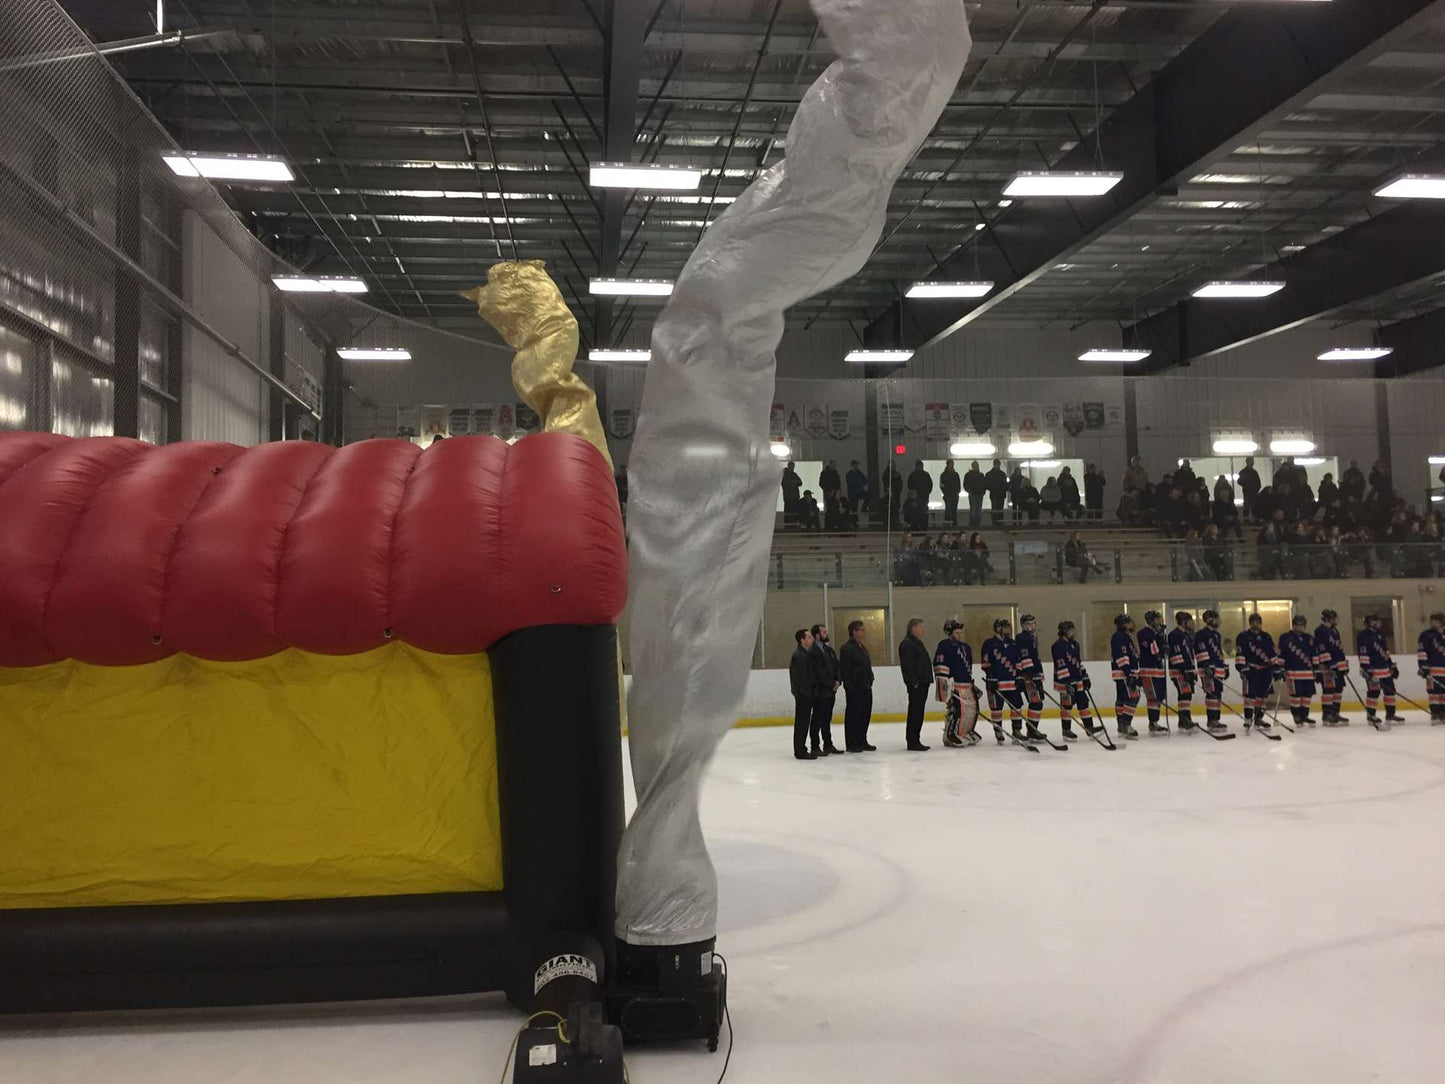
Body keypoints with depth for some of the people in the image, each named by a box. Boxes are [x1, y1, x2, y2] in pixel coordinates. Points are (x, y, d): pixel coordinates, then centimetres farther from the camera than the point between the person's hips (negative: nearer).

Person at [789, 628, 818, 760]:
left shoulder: (805, 654, 17)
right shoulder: (798, 655, -16)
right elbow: (800, 678, -20)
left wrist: (812, 692, 17)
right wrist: (807, 693, -20)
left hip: (807, 694, 10)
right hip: (803, 694, -10)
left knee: (804, 722, 13)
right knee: (802, 722, -6)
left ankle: (801, 749, 20)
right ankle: (800, 752, -2)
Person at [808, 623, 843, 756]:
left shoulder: (829, 649, 14)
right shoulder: (812, 652, -14)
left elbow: (837, 666, 14)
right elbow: (819, 673, -17)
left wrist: (837, 681, -2)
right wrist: (832, 684, -12)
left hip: (831, 690, 8)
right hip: (820, 691, -8)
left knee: (827, 719, 15)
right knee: (817, 719, -2)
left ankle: (828, 745, 23)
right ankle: (815, 747, 4)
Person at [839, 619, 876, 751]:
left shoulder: (862, 647, 17)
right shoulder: (847, 648, -12)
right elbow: (845, 670, -16)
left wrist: (870, 681, 17)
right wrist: (849, 686, -18)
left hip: (866, 687, 9)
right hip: (855, 689, -9)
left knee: (866, 715, 12)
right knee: (852, 716, -1)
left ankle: (862, 741, 22)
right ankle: (851, 744, 6)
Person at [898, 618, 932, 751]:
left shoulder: (918, 644, 22)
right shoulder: (907, 644, -12)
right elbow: (907, 666, -20)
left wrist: (926, 681, 22)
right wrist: (914, 682, -22)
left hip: (922, 684, 10)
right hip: (916, 685, -10)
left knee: (918, 713, 12)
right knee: (915, 712, -8)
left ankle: (915, 741, 17)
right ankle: (912, 742, -7)